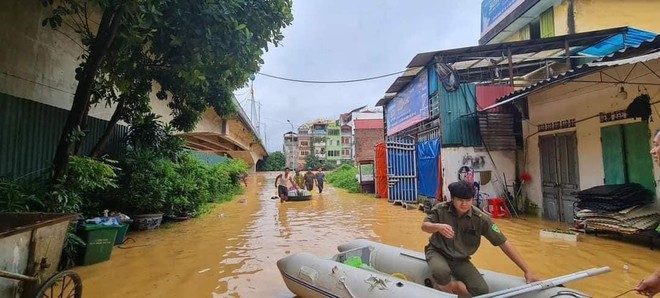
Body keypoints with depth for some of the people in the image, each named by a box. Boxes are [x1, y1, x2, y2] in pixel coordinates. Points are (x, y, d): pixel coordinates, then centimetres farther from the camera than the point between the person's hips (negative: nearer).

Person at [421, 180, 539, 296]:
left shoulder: (480, 218, -17)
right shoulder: (440, 209, -16)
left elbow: (504, 243, -14)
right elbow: (424, 226, -21)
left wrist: (527, 270, -15)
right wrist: (438, 227, -46)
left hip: (460, 260, 2)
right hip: (437, 252, -2)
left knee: (482, 291, -16)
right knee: (441, 271, -36)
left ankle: (445, 286, 7)